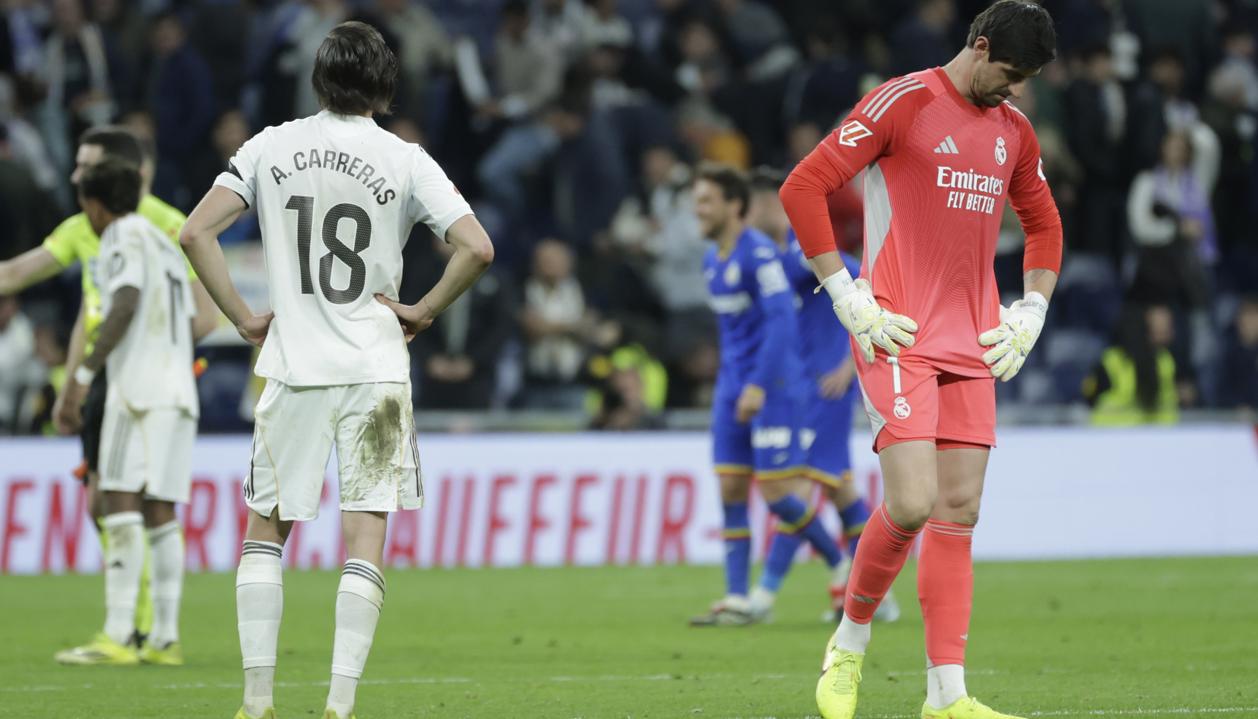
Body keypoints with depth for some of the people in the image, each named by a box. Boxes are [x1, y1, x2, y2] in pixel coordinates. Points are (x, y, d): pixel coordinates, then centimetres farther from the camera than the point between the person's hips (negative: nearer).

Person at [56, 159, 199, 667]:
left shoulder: (125, 238, -3)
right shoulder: (166, 245, 23)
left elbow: (125, 305, -17)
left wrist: (86, 373, -17)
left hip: (140, 385, -9)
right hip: (178, 388, 9)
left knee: (121, 505, -13)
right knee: (160, 514, 6)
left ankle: (116, 637, -20)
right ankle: (165, 638, 1)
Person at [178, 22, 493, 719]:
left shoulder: (270, 147, 3)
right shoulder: (404, 160, -2)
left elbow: (195, 233, -4)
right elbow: (476, 249, -11)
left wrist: (244, 319, 3)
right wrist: (421, 313, 1)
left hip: (291, 369, 1)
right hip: (374, 368, -1)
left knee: (264, 529, 13)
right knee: (365, 535, -1)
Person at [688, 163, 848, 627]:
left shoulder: (759, 253, -14)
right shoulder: (712, 260, 13)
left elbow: (781, 320, -21)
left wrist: (759, 385, -26)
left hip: (772, 385, -8)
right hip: (732, 387, 8)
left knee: (777, 491, -9)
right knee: (731, 489, 1)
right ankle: (736, 598, 1)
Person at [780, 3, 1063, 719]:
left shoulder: (1013, 131, 13)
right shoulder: (903, 103, -8)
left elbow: (1044, 225, 29)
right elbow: (803, 188, -10)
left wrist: (1029, 315, 14)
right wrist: (851, 301, -12)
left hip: (973, 348, 7)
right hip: (898, 337, -7)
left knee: (959, 513, 2)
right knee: (913, 502, -17)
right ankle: (850, 643, 6)